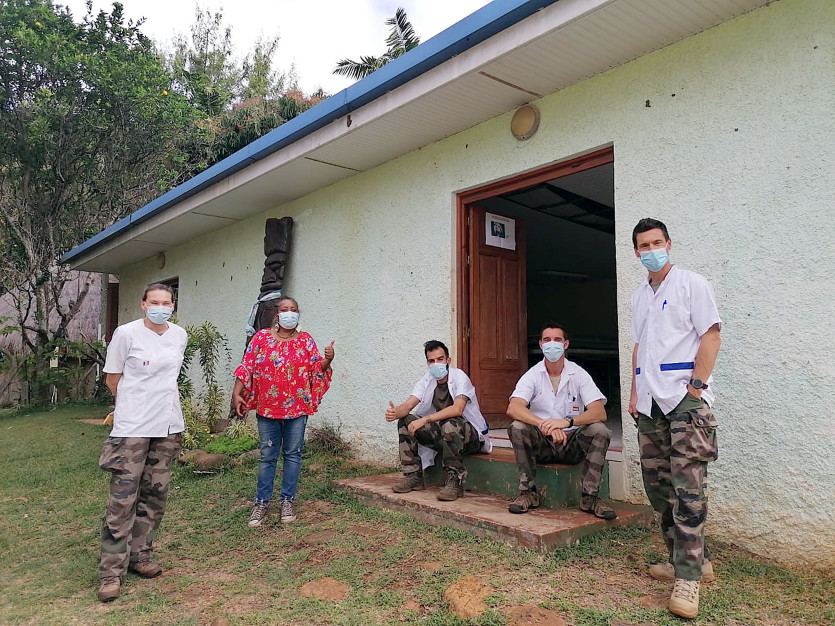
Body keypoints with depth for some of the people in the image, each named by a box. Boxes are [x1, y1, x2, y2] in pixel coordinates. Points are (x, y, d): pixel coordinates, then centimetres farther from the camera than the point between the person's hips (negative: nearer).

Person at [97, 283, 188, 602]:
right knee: (123, 498, -5)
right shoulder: (126, 333, -8)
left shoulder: (180, 335, 6)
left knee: (155, 494, 12)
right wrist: (136, 405, 9)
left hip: (168, 426, 5)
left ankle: (140, 556, 27)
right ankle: (111, 570, 8)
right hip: (132, 428, -5)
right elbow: (112, 380, 1)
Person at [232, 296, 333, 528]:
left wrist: (327, 360, -17)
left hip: (297, 408, 1)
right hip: (267, 407, 0)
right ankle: (262, 502, 20)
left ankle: (287, 501, 20)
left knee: (293, 454, 7)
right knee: (267, 456, 8)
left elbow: (316, 370, 3)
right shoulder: (261, 337, 1)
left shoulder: (306, 340, 3)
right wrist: (236, 393, -7)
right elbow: (247, 367, 0)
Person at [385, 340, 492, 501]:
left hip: (471, 436, -6)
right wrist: (395, 412, -34)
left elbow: (457, 409, -32)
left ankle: (455, 482, -28)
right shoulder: (427, 379, 1)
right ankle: (414, 476, -6)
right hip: (442, 434, 6)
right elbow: (408, 405, -10)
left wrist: (426, 419, -37)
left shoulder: (459, 376, -16)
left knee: (450, 424, -38)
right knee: (405, 420, -8)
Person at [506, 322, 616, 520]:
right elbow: (513, 409, -21)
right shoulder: (532, 375, -4)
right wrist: (544, 425, -38)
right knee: (517, 428, -28)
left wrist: (567, 422, -35)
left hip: (573, 444, 0)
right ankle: (528, 493, -14)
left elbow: (600, 413, -17)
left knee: (599, 431, -27)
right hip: (541, 444, 0)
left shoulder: (579, 374, -4)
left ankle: (590, 497, -15)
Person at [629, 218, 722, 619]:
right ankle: (693, 559, 23)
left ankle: (688, 577, -1)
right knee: (657, 485, 9)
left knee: (687, 487, -9)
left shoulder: (691, 284, -1)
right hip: (650, 404, 7)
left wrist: (696, 387, -13)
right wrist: (634, 394, 12)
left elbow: (711, 337, -6)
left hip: (686, 399, -7)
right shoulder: (638, 296, 17)